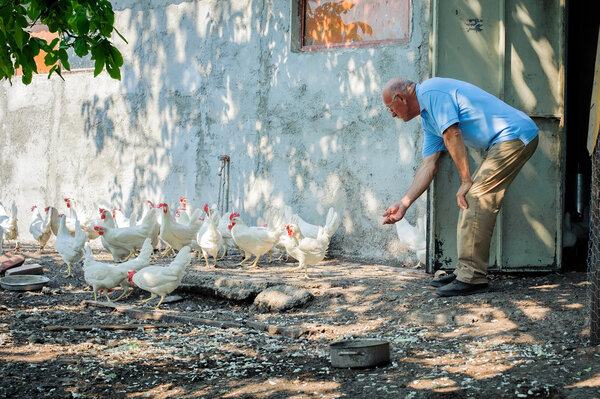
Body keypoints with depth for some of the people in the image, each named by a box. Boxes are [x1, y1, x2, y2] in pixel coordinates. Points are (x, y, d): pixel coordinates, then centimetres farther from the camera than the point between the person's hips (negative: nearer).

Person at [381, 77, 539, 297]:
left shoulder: (430, 92, -11)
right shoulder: (428, 120, 20)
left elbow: (453, 136, -16)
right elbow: (428, 166, 20)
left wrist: (466, 182, -10)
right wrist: (404, 203, 17)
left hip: (514, 136, -10)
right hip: (511, 140, 10)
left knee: (475, 198, -13)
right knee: (470, 200, 11)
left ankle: (473, 277, -12)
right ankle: (466, 271, 14)